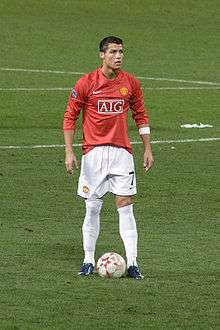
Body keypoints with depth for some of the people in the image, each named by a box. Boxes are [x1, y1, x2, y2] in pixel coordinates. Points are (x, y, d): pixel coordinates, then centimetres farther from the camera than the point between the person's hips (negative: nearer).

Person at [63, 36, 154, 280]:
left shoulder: (130, 83, 3)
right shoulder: (85, 83, -5)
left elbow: (141, 116, 14)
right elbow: (70, 117, 1)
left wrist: (147, 148, 11)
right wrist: (69, 152, -5)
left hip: (121, 152, 1)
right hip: (93, 152, -1)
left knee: (125, 206, -5)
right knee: (92, 208, 2)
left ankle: (132, 263, -4)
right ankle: (88, 261, 14)